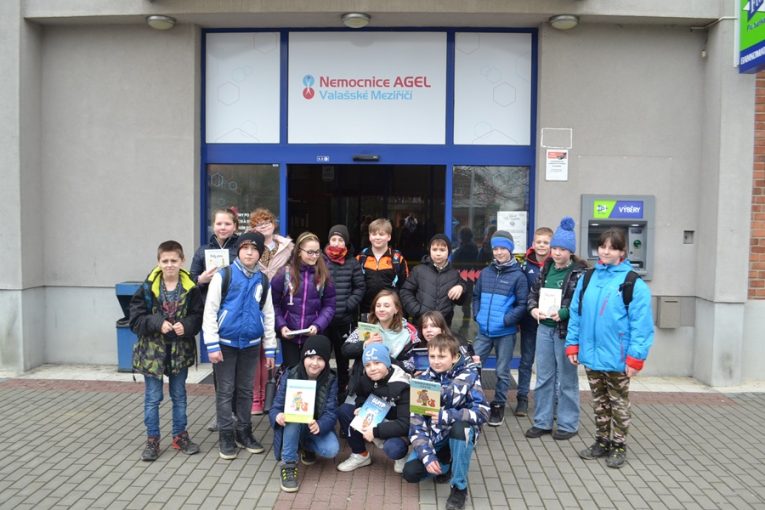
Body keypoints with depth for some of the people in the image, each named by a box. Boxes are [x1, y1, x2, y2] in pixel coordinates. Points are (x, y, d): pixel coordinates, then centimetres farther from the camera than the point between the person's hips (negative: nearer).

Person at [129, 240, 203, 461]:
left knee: (179, 396, 15)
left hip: (180, 350, 2)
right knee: (152, 398, 8)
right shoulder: (147, 288, -9)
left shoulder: (190, 288, -6)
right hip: (152, 350, -1)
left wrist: (186, 326, -21)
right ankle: (152, 440, 22)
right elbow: (136, 319, -8)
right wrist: (158, 323, -22)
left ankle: (180, 436, 30)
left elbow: (198, 316, -2)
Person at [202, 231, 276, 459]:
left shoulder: (263, 280, 6)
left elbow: (268, 315, 11)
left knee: (246, 390, 13)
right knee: (225, 391, 5)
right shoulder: (223, 275, -6)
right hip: (225, 343, -3)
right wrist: (212, 345, -13)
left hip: (251, 344, 3)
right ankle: (226, 437, 15)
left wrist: (270, 348, 8)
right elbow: (210, 311, -8)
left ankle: (244, 433, 25)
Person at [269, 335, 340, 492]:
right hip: (293, 426, -1)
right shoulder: (289, 377, -15)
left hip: (316, 426, 2)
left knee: (332, 450, -26)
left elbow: (331, 413, -19)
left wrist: (319, 425, -43)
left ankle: (306, 446, 10)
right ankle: (288, 465, -23)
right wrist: (278, 416, -43)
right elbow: (275, 408, -17)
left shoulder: (331, 380, -12)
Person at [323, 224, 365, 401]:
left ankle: (342, 392, 27)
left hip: (345, 320, 1)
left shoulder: (352, 262, 3)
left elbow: (360, 287, 4)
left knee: (343, 358, 13)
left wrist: (349, 305, -7)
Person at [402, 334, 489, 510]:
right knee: (410, 472, -17)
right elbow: (416, 423, -14)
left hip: (461, 435, -2)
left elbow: (483, 412, -26)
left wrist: (447, 416, -36)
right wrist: (427, 455, -26)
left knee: (460, 426, -36)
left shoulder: (468, 375, -17)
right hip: (435, 438, 3)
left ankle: (459, 487, -17)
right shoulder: (423, 380, -11)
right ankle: (447, 465, 15)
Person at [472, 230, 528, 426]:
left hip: (505, 332, -4)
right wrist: (477, 315, 2)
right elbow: (476, 296, 15)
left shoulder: (518, 275, -7)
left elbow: (522, 304, -8)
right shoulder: (485, 272, 6)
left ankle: (498, 406, 24)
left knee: (502, 371, 9)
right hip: (484, 331, 4)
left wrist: (506, 320, -16)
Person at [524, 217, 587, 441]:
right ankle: (542, 422, 24)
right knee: (543, 377, 13)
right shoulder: (546, 268, 9)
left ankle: (568, 424, 20)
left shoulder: (580, 272, -9)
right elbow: (533, 292, 14)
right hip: (544, 328, 6)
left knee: (567, 378, 6)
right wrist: (533, 308, -4)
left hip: (566, 330, -6)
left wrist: (563, 313, -25)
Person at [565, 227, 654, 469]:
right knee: (599, 402, 19)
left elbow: (641, 323, -14)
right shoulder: (587, 278, 4)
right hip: (591, 355, 5)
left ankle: (618, 446, 27)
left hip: (616, 358, -5)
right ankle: (602, 442, 33)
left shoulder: (634, 283, -11)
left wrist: (635, 358, -17)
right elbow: (576, 313, 7)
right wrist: (573, 345, 4)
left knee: (618, 404, 12)